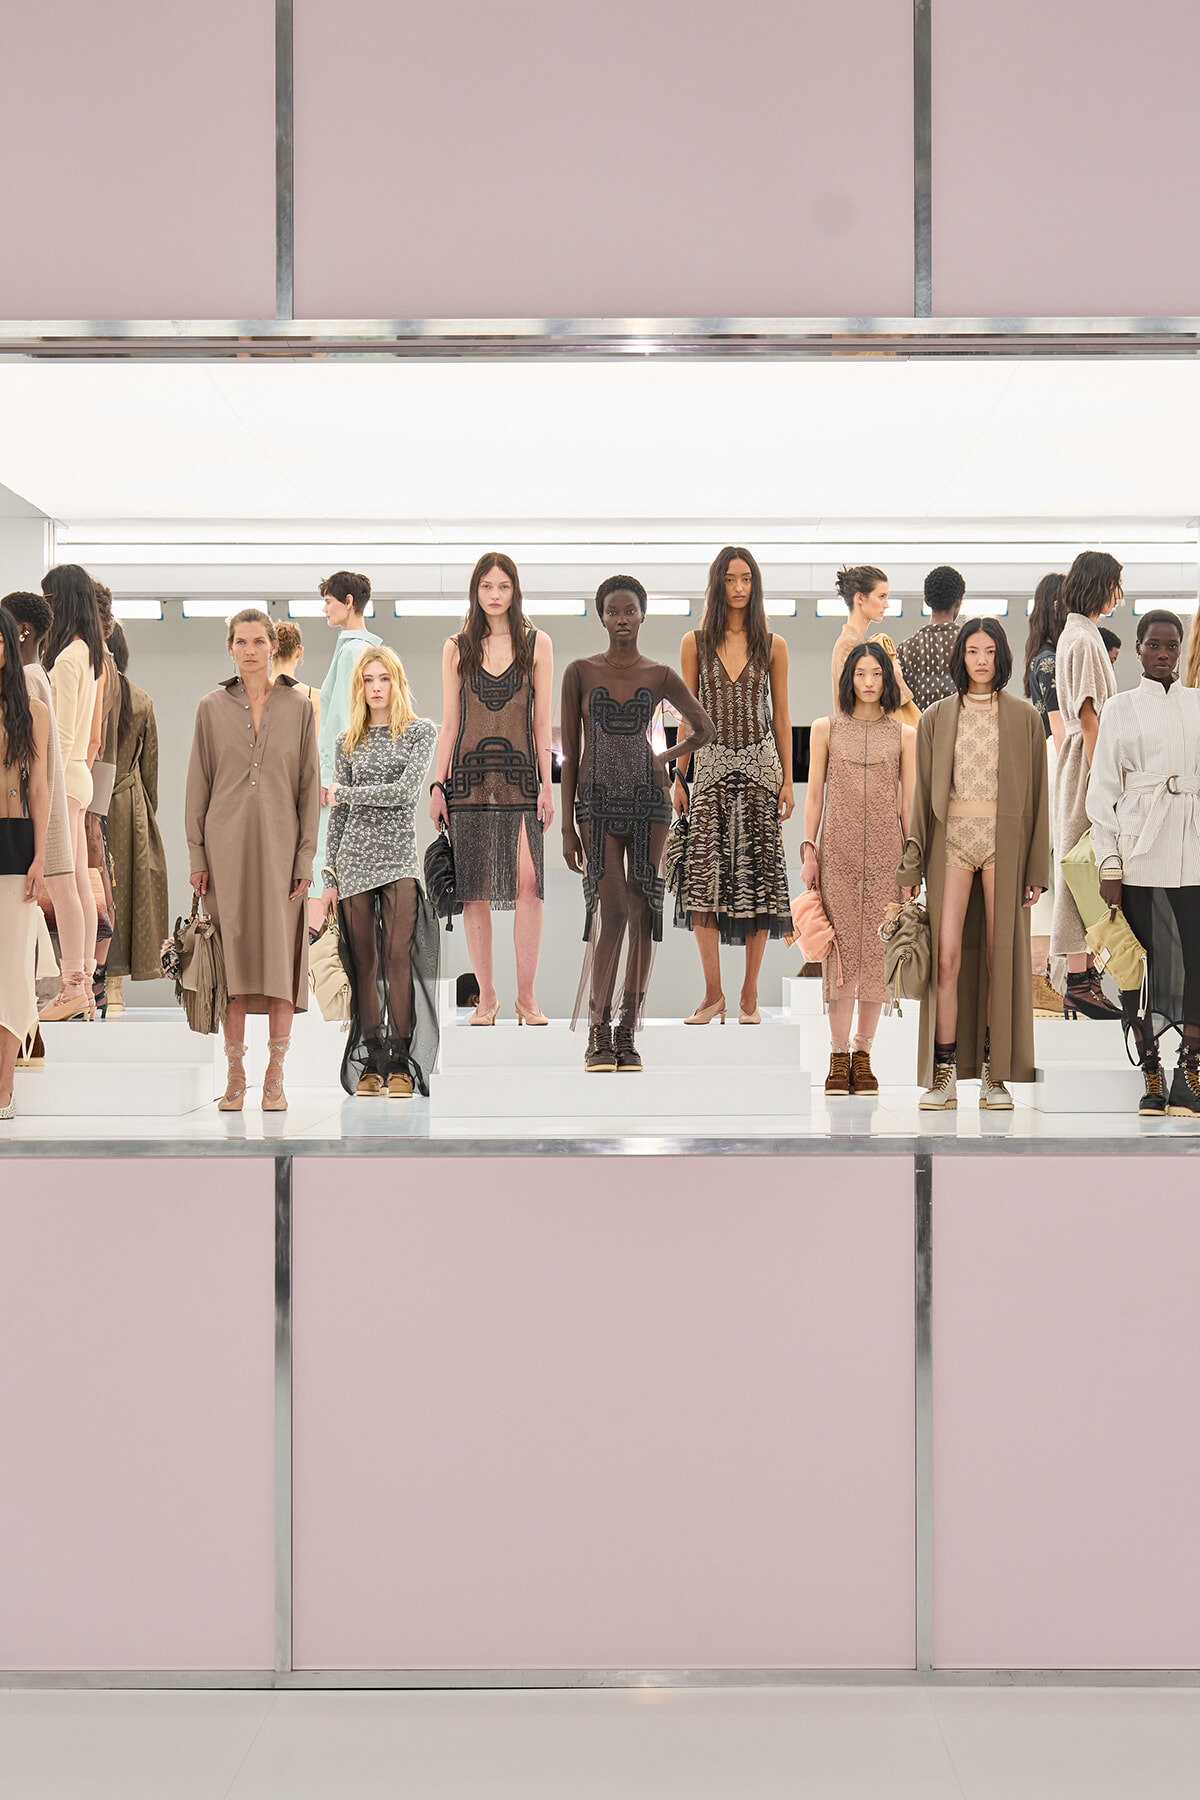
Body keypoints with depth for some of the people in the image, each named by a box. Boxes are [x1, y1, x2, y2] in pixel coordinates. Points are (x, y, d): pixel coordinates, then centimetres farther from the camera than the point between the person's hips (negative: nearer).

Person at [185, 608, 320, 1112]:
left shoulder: (298, 707, 5)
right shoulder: (212, 707, 6)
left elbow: (309, 786, 4)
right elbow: (198, 785, 6)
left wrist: (306, 858, -3)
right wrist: (197, 856, 0)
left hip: (279, 845, 0)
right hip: (227, 844, 0)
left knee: (281, 955, -1)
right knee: (232, 953, 1)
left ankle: (275, 1078, 5)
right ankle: (235, 1076, 8)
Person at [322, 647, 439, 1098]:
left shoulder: (421, 732, 4)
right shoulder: (348, 741, 13)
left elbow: (406, 792, -10)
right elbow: (338, 816, 13)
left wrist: (344, 792, -5)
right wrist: (329, 875, 8)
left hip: (399, 857, -3)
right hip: (354, 858, 3)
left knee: (398, 958, -9)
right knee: (363, 963, 3)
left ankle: (402, 1063, -4)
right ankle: (372, 1063, 8)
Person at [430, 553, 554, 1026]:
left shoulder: (537, 644, 8)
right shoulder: (456, 649, 10)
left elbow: (542, 720, 6)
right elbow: (449, 722, 10)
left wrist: (546, 784, 1)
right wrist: (438, 784, 4)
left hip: (520, 775, -1)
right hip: (469, 774, 1)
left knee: (528, 882, -13)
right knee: (475, 890, 2)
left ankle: (526, 997, -3)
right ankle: (486, 996, 12)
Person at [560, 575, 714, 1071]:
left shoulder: (661, 676, 6)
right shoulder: (580, 673, 3)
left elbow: (705, 730, 21)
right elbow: (571, 752, 3)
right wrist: (567, 825, -1)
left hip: (649, 799, 2)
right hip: (598, 802, -2)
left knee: (643, 912, 0)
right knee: (612, 912, -11)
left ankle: (628, 1034, 8)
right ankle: (598, 1034, 0)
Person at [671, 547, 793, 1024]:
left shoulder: (772, 646, 7)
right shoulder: (695, 644, 6)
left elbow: (780, 717, 8)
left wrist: (787, 780, 3)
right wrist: (679, 778, 2)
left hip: (761, 766, 1)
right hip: (712, 766, 0)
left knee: (758, 874, 0)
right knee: (703, 875, -9)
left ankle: (750, 994, 7)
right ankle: (713, 993, 0)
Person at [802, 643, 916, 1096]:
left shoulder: (903, 734, 8)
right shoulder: (826, 730, 8)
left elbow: (909, 800, 7)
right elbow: (815, 794, 8)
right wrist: (808, 850, 0)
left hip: (886, 852, 1)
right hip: (837, 850, -1)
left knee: (877, 948, 1)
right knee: (841, 947, -3)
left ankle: (863, 1054, 10)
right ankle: (839, 1055, 3)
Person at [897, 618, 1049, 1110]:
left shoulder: (1023, 718, 7)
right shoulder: (936, 718, 9)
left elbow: (1036, 794, 6)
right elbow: (923, 794, 9)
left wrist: (1036, 868, 1)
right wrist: (912, 867, 3)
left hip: (1005, 840, 0)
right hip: (952, 839, 0)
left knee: (1000, 954, 0)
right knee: (946, 956, -7)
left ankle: (994, 1075, 7)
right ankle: (944, 1076, -2)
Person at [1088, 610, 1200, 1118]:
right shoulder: (1119, 708, 8)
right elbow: (1102, 791, 5)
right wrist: (1109, 865, -3)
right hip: (1137, 849, -1)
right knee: (1138, 959, 0)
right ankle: (1150, 1076, 10)